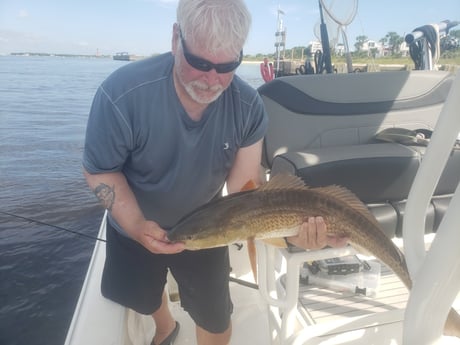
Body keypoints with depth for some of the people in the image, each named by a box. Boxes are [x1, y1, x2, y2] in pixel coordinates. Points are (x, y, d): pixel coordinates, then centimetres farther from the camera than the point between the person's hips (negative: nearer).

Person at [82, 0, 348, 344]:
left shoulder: (249, 107, -25)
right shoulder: (122, 94, -32)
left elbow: (244, 188, -23)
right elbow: (100, 170, -19)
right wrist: (136, 225, -34)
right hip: (133, 229, 1)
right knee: (141, 298, 29)